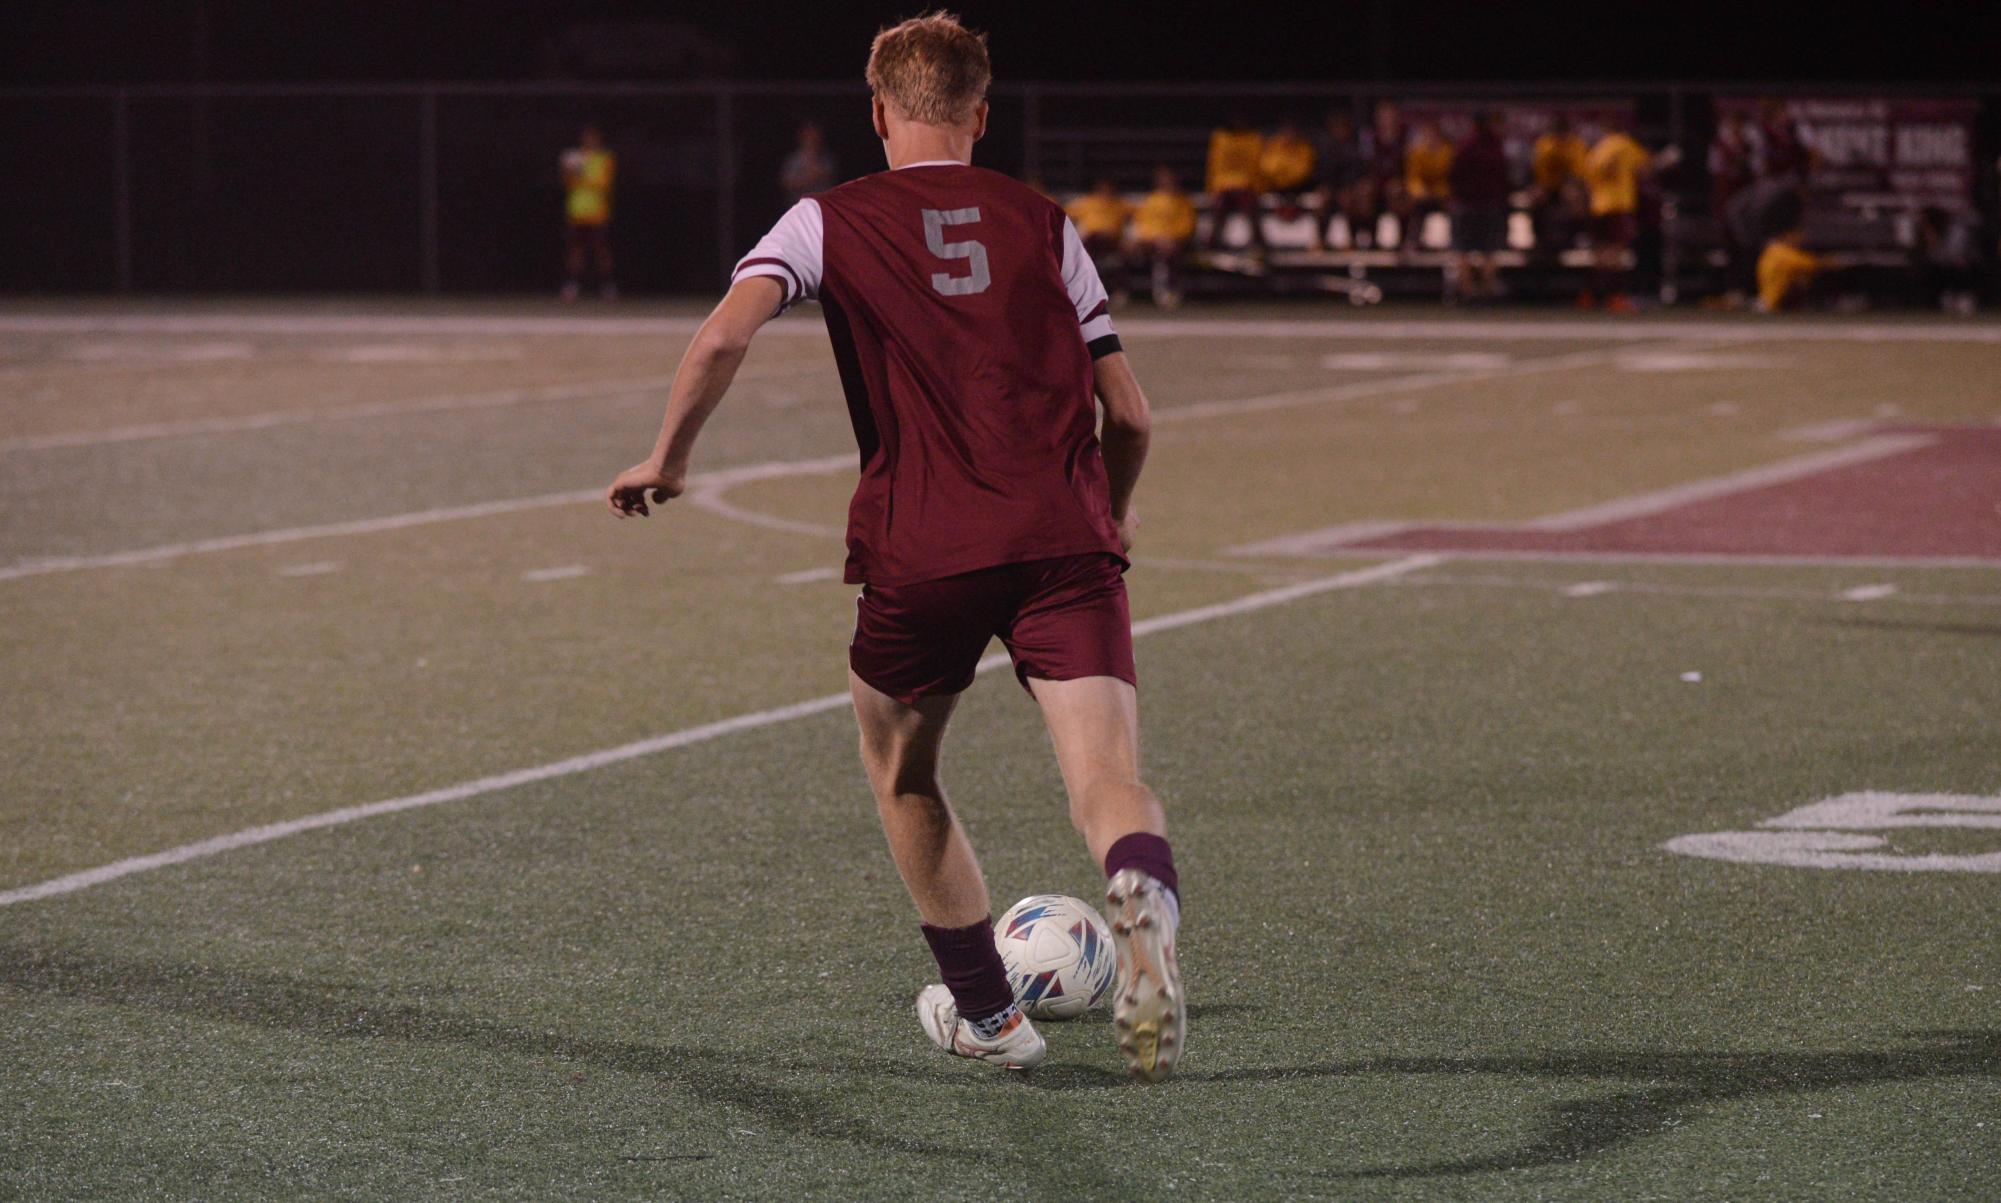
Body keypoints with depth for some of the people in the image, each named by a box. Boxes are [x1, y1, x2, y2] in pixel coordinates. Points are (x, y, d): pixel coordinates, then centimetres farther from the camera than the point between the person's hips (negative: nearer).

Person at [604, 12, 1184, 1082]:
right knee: (1106, 779, -10)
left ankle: (985, 1013, 30)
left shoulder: (832, 222, 11)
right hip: (1063, 542, 1)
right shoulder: (1043, 225, 17)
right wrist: (1110, 515, 34)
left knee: (900, 772, 24)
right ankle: (1144, 893, -46)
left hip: (920, 554, 0)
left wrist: (666, 461, 7)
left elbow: (723, 337, -7)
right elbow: (1128, 412, 16)